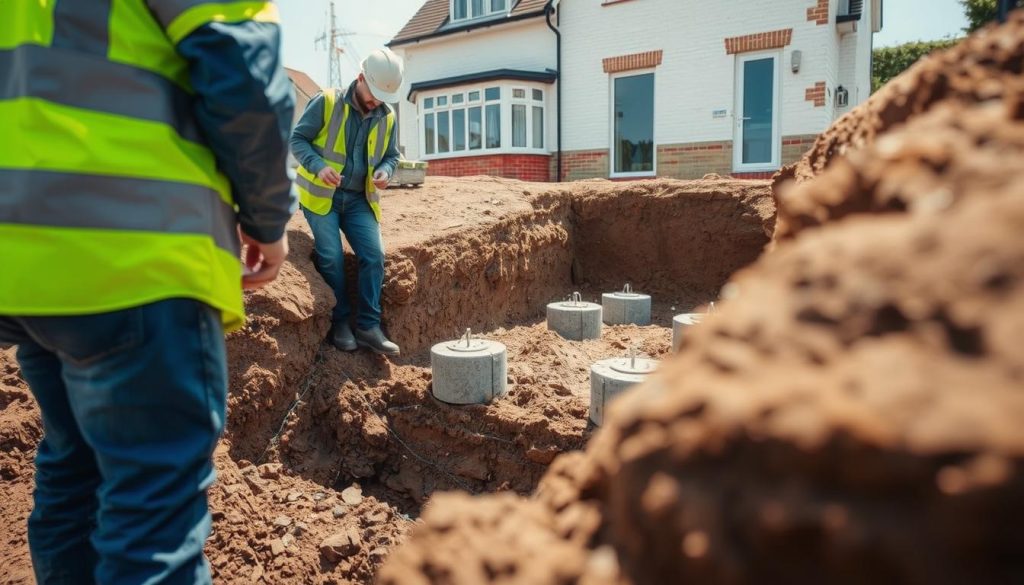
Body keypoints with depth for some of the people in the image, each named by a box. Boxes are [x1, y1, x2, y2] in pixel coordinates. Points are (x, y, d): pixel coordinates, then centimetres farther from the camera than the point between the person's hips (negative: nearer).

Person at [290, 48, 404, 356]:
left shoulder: (387, 116, 5)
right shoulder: (326, 102, -8)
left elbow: (391, 154, 15)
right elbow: (297, 139, -6)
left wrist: (384, 171, -9)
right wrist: (318, 166, -24)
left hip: (359, 199, 4)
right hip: (321, 194, -4)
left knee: (374, 255, -8)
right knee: (331, 257, -11)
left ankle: (369, 326, 0)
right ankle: (340, 323, 5)